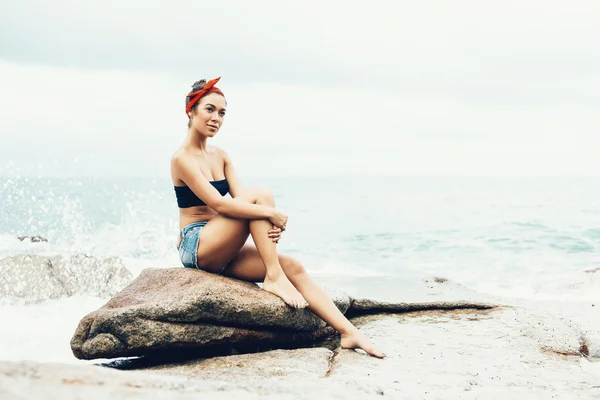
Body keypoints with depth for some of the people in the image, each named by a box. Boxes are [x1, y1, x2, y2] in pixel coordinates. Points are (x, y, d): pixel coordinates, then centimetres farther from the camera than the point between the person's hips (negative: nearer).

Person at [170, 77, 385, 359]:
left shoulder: (221, 156, 15)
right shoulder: (182, 158, -10)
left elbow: (239, 201, 3)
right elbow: (218, 203, -21)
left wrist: (269, 226, -17)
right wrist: (270, 213, -25)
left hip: (222, 253, 7)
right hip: (196, 246, -7)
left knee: (293, 267, -12)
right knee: (260, 195, -23)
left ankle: (348, 332, -16)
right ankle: (274, 278, -22)